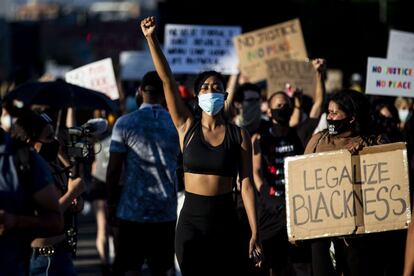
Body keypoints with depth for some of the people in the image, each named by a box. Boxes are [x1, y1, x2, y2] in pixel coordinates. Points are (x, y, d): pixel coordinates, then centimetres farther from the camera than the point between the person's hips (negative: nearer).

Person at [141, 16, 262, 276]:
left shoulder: (239, 135, 1)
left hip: (225, 220, 0)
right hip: (192, 218, 0)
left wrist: (255, 233, -7)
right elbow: (167, 80, -5)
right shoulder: (187, 127, 3)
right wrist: (151, 39, -14)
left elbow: (247, 185, -2)